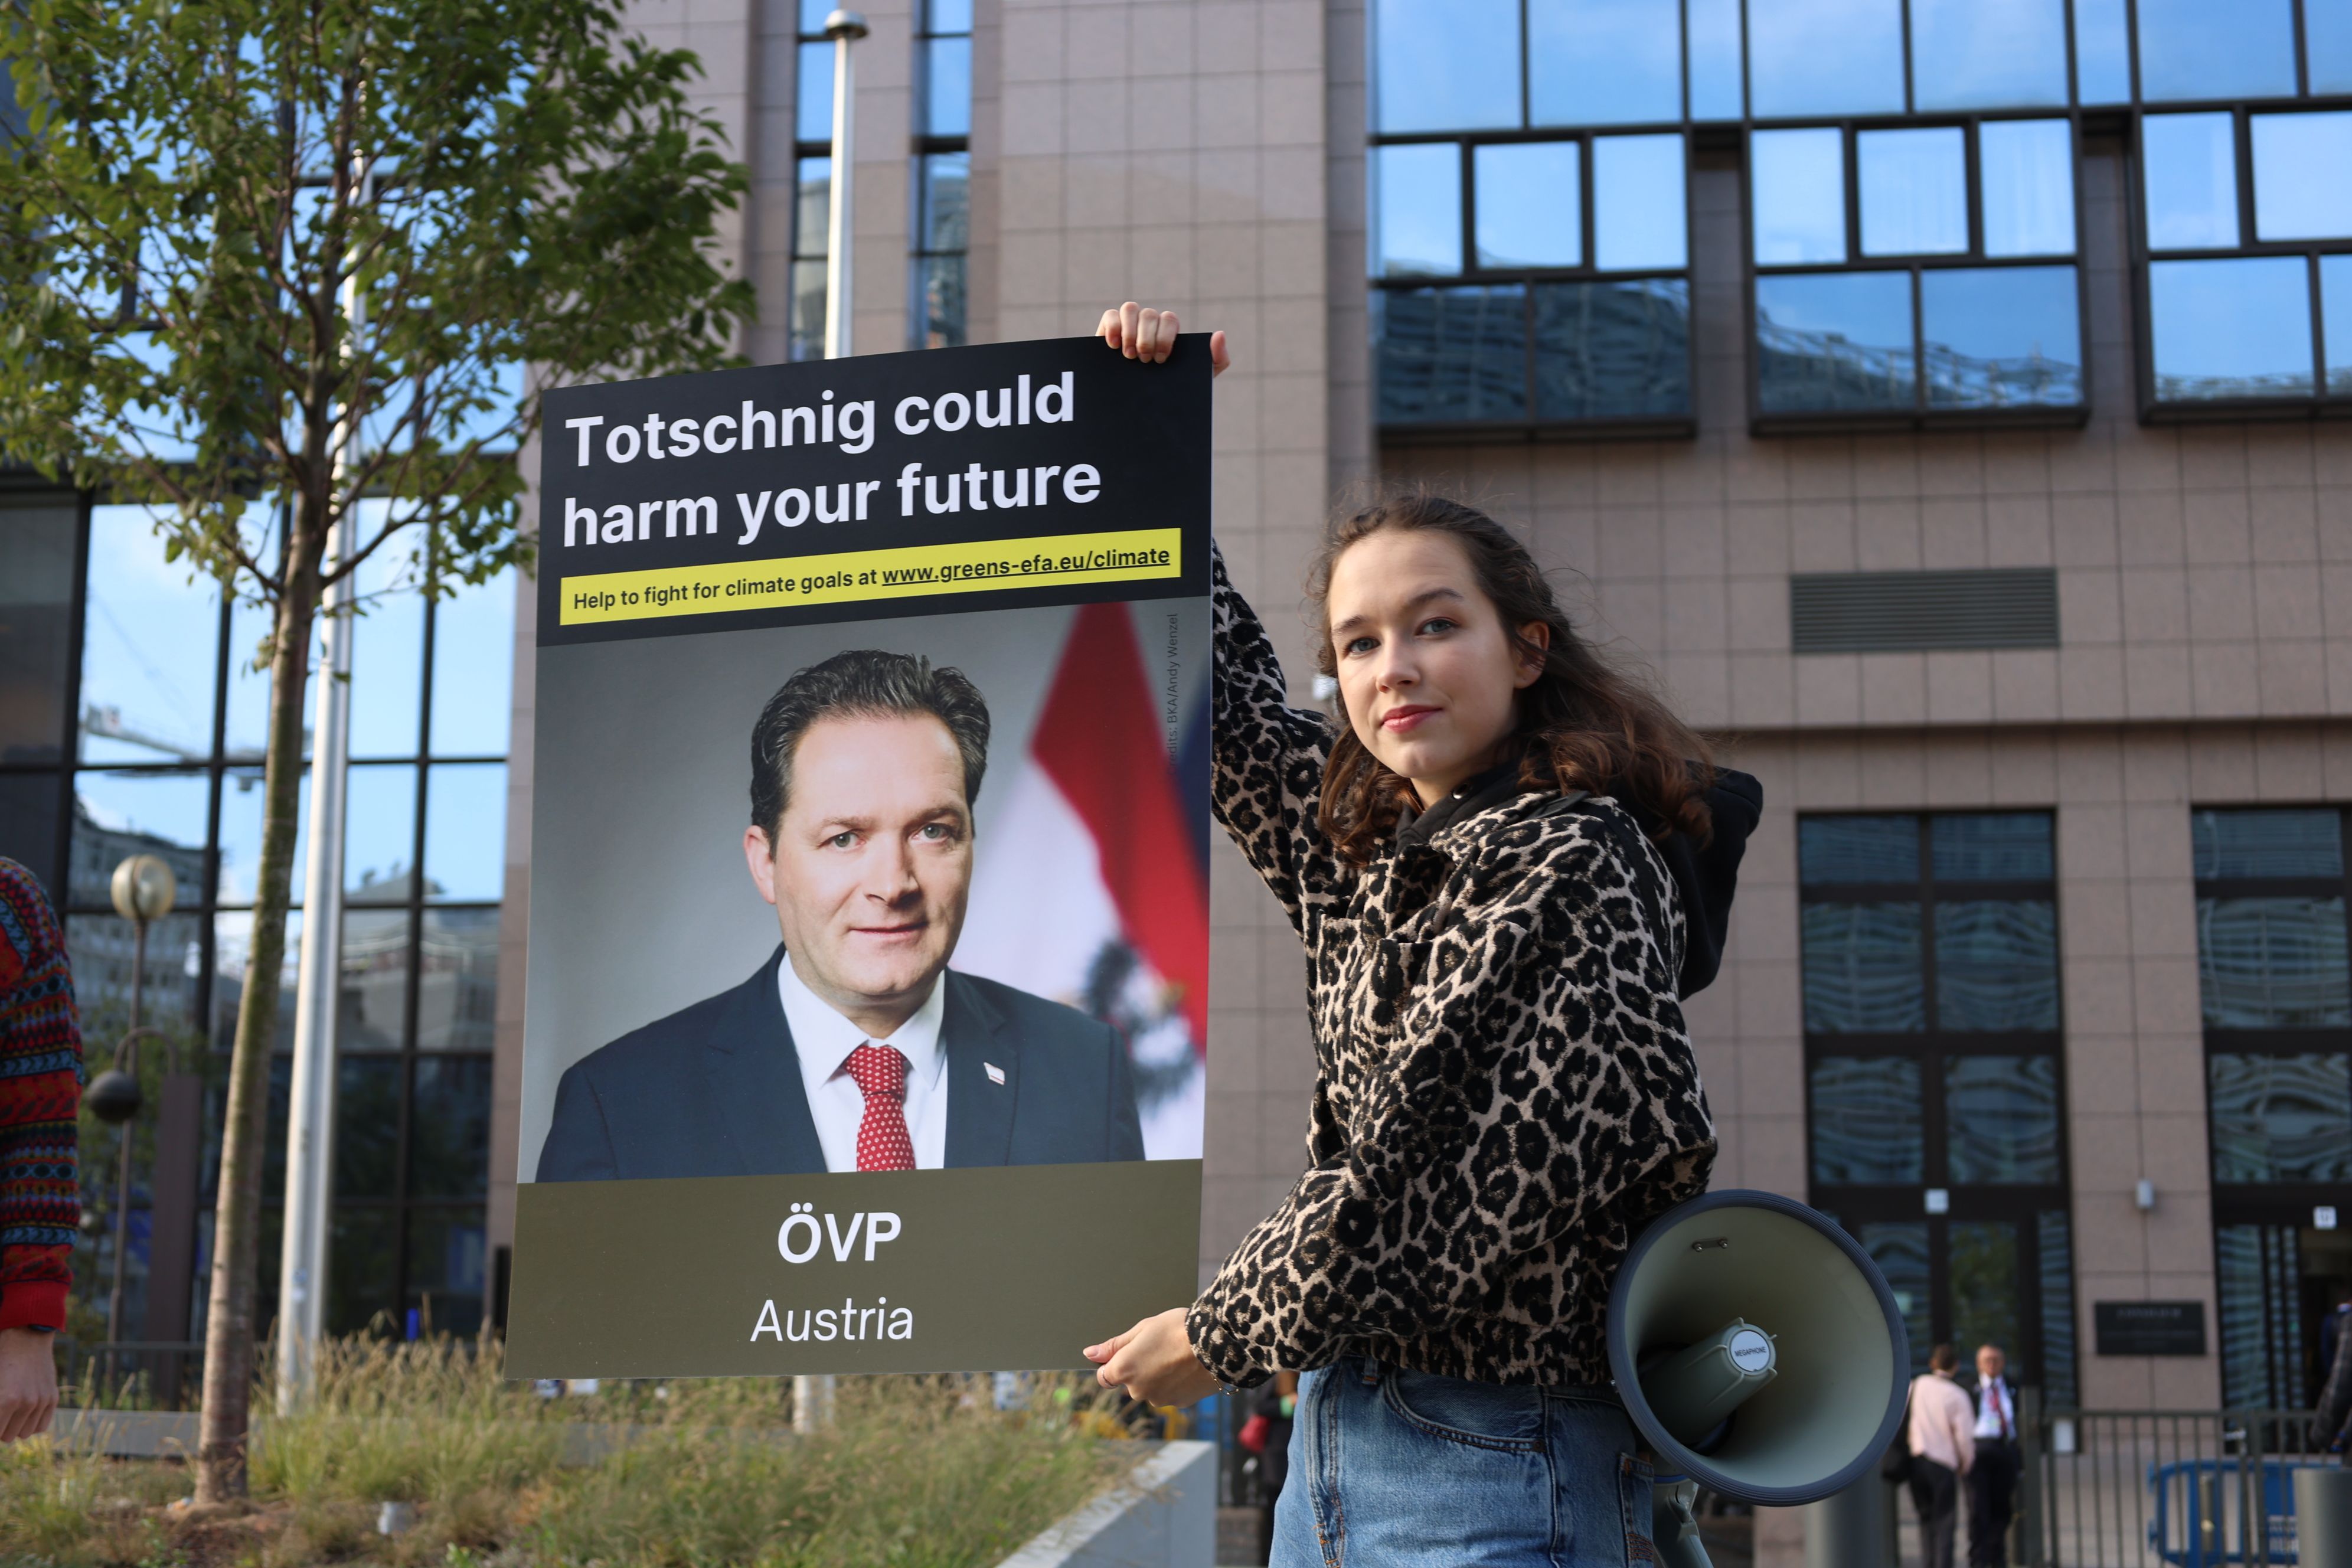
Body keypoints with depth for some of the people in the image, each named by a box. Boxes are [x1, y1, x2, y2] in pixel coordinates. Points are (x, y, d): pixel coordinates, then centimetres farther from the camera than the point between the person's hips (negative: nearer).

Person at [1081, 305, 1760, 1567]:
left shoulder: (1577, 866, -13)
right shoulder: (1362, 849, 10)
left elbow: (1489, 1188, -17)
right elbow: (1222, 685, 25)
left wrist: (1221, 1335, -6)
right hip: (1335, 1437, 8)